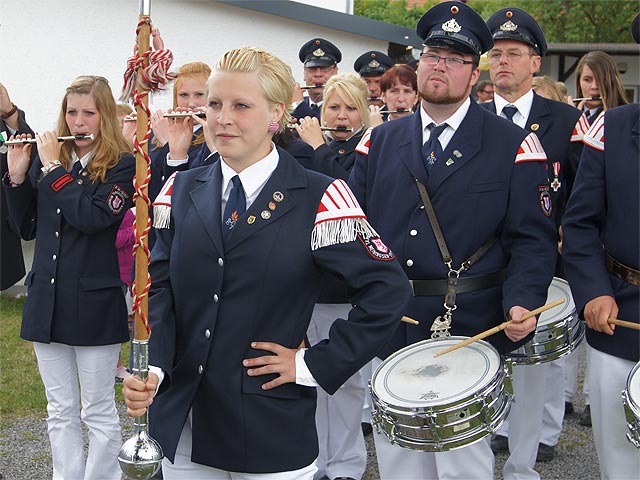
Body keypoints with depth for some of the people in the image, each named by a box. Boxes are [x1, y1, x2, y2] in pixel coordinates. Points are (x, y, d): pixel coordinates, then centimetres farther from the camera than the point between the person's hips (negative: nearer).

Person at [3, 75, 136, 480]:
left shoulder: (121, 165, -7)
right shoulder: (48, 158, 8)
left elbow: (92, 217, -22)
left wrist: (53, 169, -15)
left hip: (94, 303, -5)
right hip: (47, 299, 5)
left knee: (99, 412, 6)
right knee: (60, 411, 13)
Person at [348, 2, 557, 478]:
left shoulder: (513, 145, -2)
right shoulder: (381, 141, 9)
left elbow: (532, 239, -5)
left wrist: (523, 303, -21)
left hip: (469, 331, -3)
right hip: (387, 334, 4)